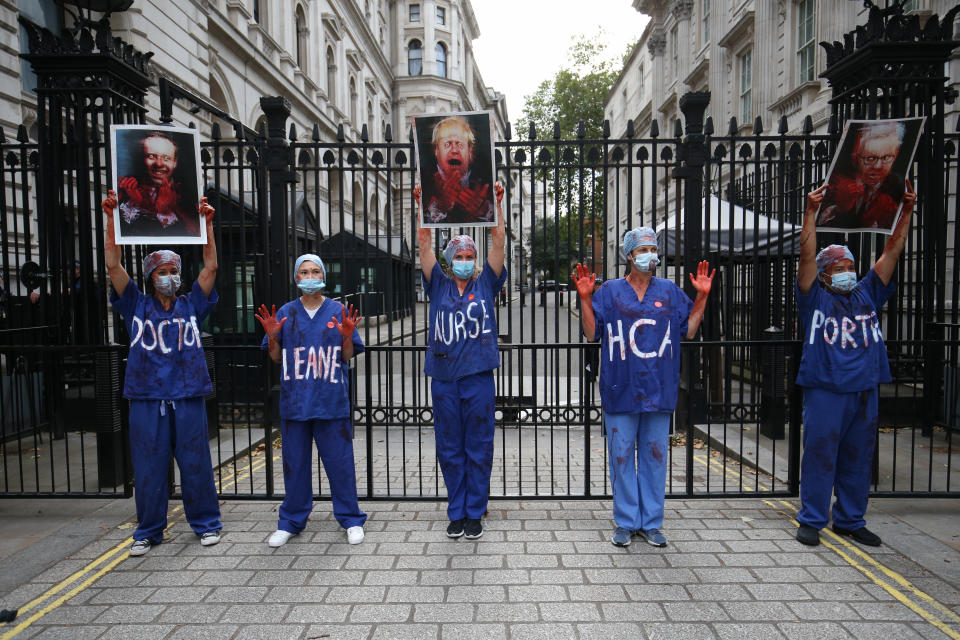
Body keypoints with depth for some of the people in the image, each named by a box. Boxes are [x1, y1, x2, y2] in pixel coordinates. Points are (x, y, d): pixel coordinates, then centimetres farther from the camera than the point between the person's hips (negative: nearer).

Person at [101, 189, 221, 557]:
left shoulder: (191, 306, 9)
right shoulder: (137, 306, 8)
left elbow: (210, 266, 2)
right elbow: (113, 265, 1)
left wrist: (207, 222, -2)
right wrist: (111, 217, -4)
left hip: (188, 397, 0)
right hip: (147, 398, 0)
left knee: (196, 464, 7)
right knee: (148, 468, 7)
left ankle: (205, 523, 22)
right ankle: (148, 531, 23)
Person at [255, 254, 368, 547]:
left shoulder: (339, 311, 4)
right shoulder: (285, 313, 7)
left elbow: (348, 357, 5)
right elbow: (276, 358, 11)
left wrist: (347, 336, -13)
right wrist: (272, 337, -7)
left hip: (332, 402, -1)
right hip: (295, 401, 2)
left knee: (340, 462, 3)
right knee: (294, 463, 11)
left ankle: (351, 520, 19)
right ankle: (291, 522, 27)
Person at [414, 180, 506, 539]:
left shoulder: (485, 283, 7)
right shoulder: (439, 285, 9)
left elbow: (499, 242, -1)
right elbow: (424, 245, 2)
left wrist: (495, 204, -6)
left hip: (478, 376, -1)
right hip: (444, 377, 1)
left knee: (479, 449, 6)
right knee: (450, 449, 9)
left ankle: (475, 512, 19)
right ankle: (456, 513, 23)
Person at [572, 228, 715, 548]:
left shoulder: (670, 291, 10)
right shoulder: (609, 291, 3)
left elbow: (689, 330, 12)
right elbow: (591, 334, 0)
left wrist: (702, 296, 5)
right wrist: (585, 298, -9)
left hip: (659, 390, 2)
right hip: (620, 390, -2)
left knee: (655, 456, 9)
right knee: (622, 457, 5)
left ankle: (651, 523, 22)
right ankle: (626, 522, 19)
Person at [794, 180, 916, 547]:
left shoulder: (867, 295, 15)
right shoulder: (815, 298, 3)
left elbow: (892, 251, 13)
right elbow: (807, 254, -8)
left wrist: (906, 211, 8)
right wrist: (811, 212, -14)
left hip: (864, 391, 5)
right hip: (825, 389, -5)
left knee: (859, 459, 12)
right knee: (819, 455, -1)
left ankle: (850, 520, 25)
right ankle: (811, 520, 11)